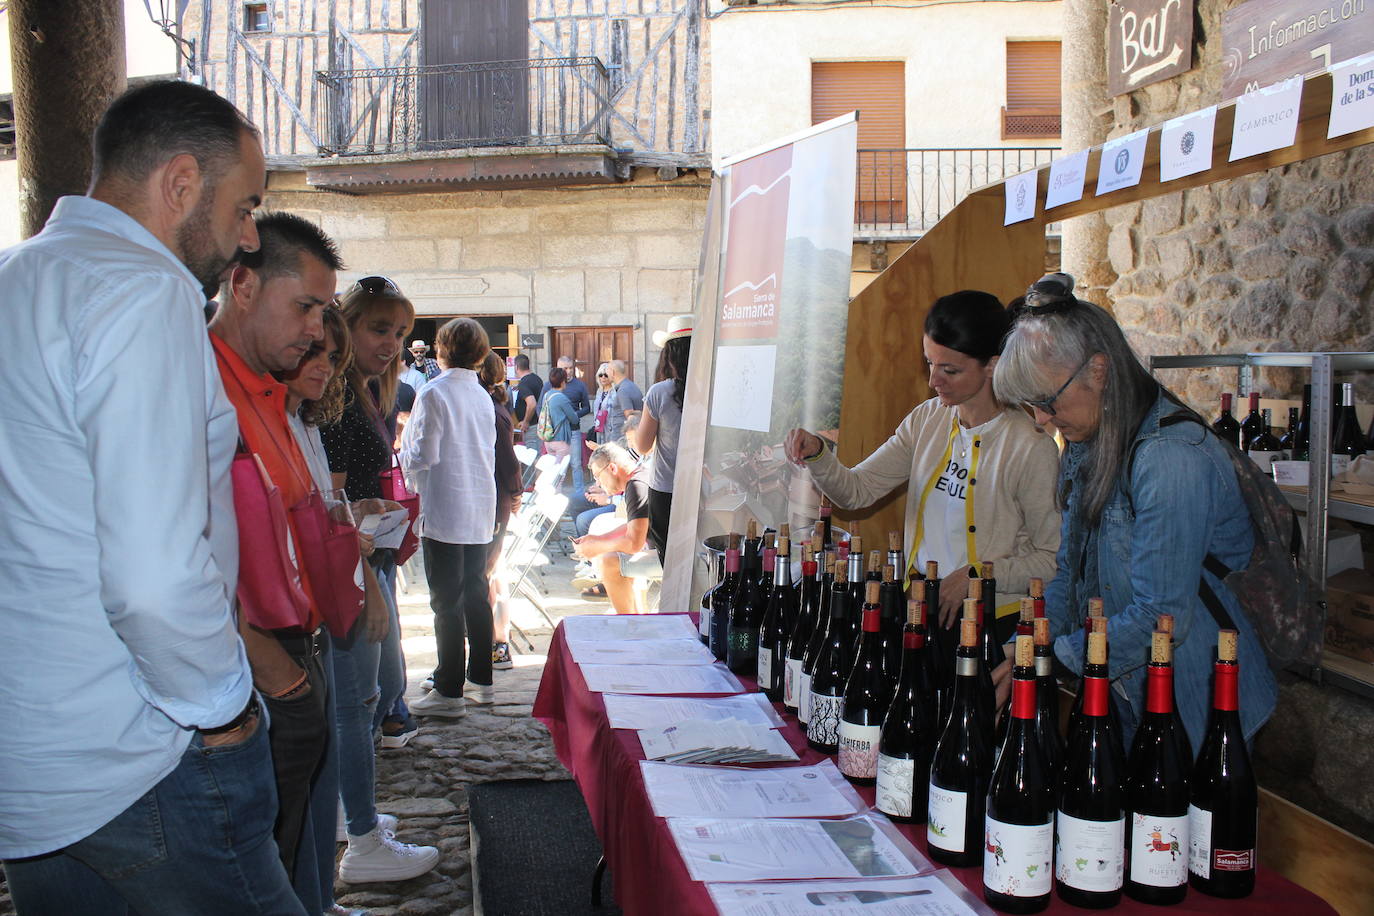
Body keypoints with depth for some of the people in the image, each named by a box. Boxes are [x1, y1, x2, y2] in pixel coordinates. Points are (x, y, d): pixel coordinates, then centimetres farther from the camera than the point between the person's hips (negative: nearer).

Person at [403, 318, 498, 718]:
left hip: (444, 512, -7)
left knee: (447, 602, -2)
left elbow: (422, 456, -13)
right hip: (480, 510, 7)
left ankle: (449, 691, 2)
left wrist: (404, 444, 9)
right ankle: (481, 679, 21)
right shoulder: (483, 396, 9)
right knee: (476, 595, 14)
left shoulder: (434, 393, -11)